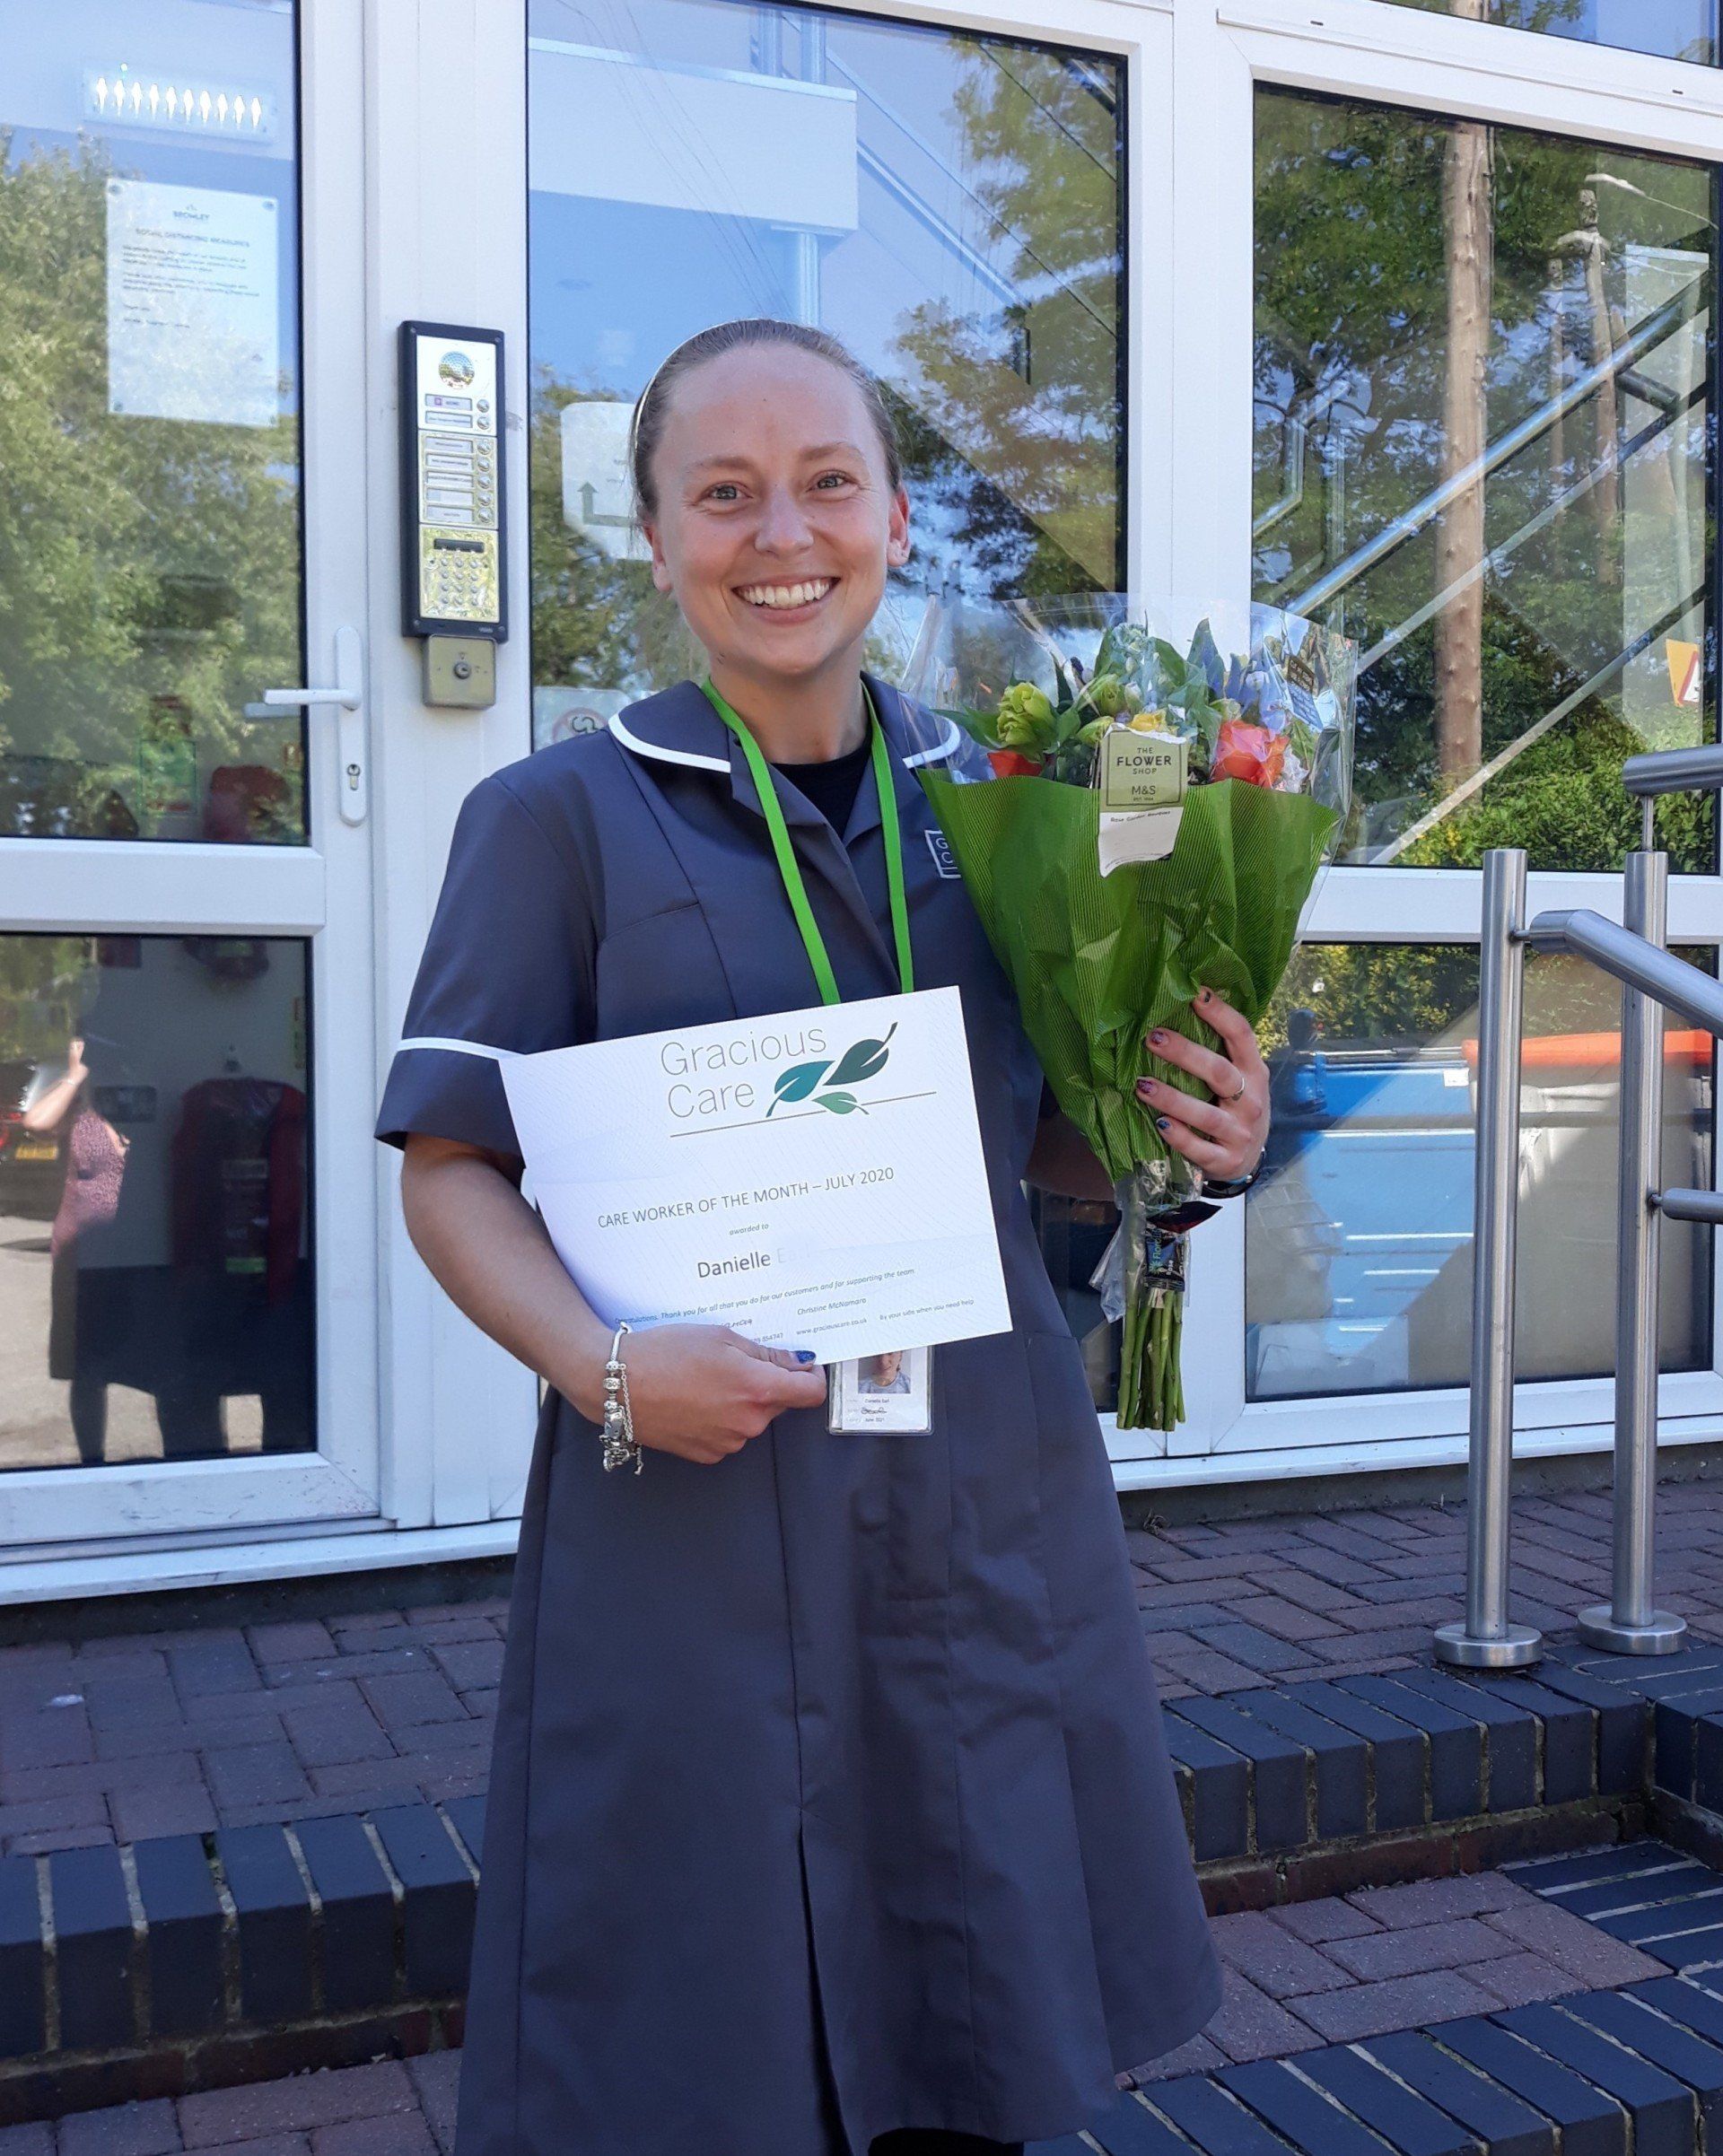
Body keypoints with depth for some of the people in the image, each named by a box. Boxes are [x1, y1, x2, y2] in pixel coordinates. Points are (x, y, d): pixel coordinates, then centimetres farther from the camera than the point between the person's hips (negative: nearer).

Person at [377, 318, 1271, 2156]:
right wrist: (609, 1365, -22)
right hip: (692, 1536, -3)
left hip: (990, 1523, 4)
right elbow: (450, 1172, -4)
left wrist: (1180, 1149, -5)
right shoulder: (560, 817, -3)